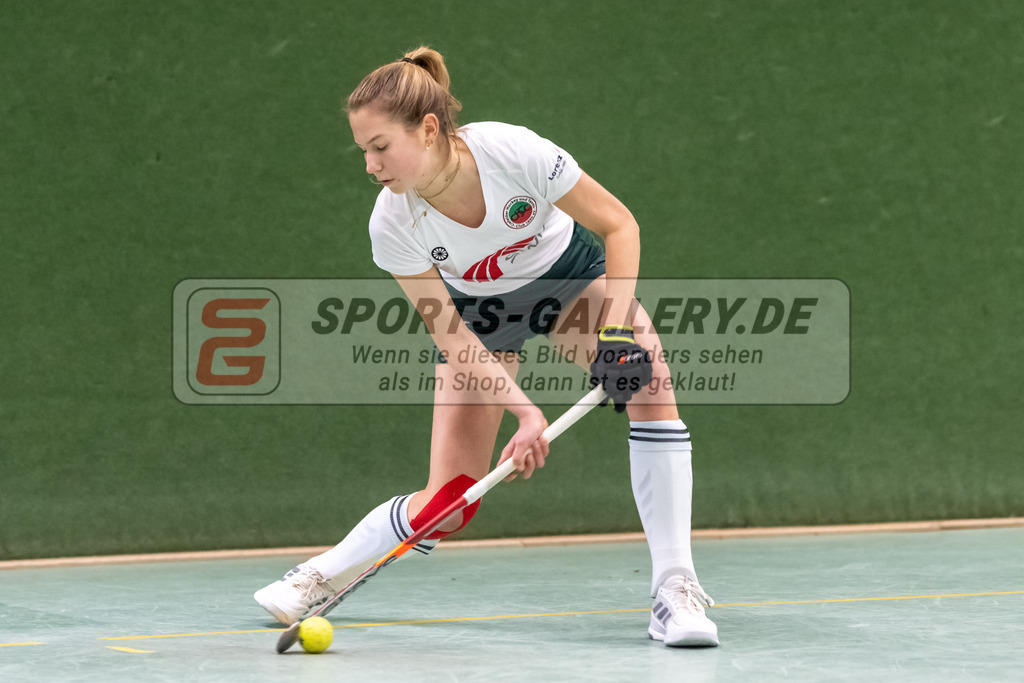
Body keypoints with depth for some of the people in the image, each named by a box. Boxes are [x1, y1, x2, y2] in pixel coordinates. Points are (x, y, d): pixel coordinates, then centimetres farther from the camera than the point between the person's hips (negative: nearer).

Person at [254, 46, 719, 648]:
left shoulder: (515, 152, -36)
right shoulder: (392, 226, -30)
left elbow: (619, 225, -22)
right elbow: (450, 335, -23)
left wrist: (615, 330, -32)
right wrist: (524, 411, -34)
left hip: (568, 271, 0)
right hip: (476, 308, 0)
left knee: (648, 382, -28)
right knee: (451, 499, -8)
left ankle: (676, 589, -23)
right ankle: (323, 577, 17)